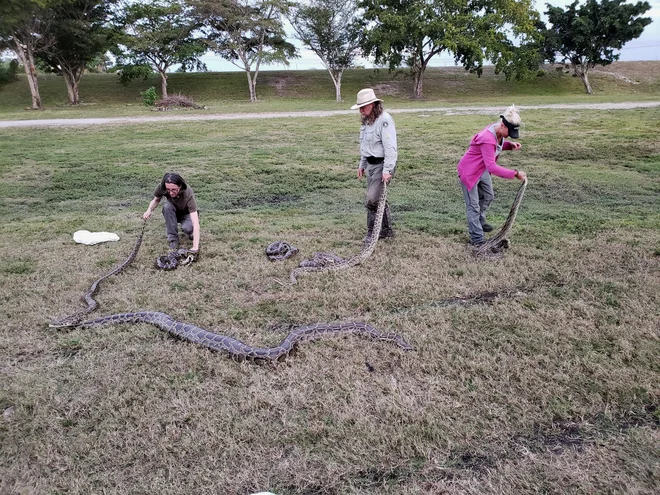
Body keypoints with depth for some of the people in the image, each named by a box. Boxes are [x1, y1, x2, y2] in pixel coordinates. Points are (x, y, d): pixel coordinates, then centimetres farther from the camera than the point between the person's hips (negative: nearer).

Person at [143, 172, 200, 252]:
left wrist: (195, 247, -52)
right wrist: (149, 210, -28)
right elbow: (156, 200, -4)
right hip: (172, 213, 3)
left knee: (187, 228, -37)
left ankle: (190, 233, 1)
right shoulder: (161, 187, -28)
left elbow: (195, 223, -43)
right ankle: (173, 239, -18)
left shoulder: (188, 194, -38)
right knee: (167, 206, -33)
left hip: (187, 213, -3)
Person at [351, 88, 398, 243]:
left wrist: (387, 169, -26)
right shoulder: (367, 121, 14)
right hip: (370, 164, 9)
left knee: (373, 199, -11)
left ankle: (372, 232, 4)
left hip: (381, 165, -9)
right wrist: (362, 164, 23)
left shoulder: (384, 120, -16)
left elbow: (390, 147, -21)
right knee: (378, 198, 12)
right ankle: (387, 230, 23)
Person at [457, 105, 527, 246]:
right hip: (469, 171, -10)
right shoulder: (488, 139, -36)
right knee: (473, 205, -3)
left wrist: (510, 144, -9)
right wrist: (515, 173, -39)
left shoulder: (498, 131, -10)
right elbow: (492, 167, -40)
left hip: (483, 170, 10)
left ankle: (480, 221, 49)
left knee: (488, 196, 25)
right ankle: (476, 238, 3)